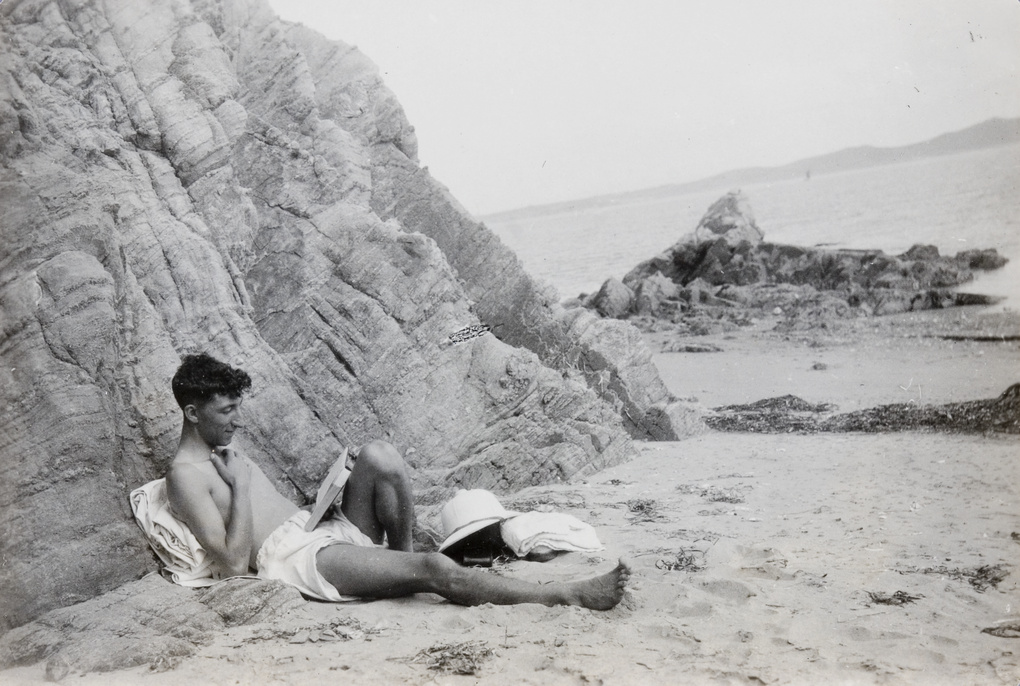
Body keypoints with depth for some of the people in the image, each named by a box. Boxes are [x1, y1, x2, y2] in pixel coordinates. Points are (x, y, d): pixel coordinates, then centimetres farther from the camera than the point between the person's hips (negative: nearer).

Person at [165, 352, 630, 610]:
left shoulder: (223, 453, 21)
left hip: (323, 532, 9)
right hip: (292, 561, -9)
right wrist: (241, 487, -14)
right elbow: (233, 564, -16)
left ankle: (400, 555, -6)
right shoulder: (186, 475, -7)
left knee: (378, 454, -17)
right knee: (434, 569, -25)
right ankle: (570, 596, -23)